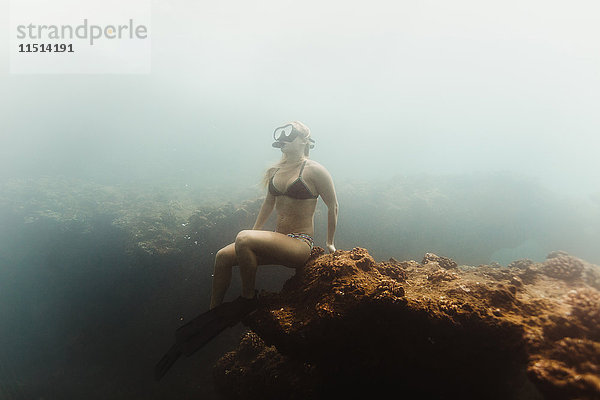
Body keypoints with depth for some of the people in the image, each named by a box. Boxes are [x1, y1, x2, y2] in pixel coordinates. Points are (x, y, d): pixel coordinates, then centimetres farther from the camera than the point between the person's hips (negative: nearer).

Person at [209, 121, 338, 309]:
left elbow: (333, 206, -2)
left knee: (243, 239, -30)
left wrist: (329, 243, 5)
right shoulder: (277, 170, 13)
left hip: (300, 244, -7)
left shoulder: (314, 170, -8)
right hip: (277, 239, 7)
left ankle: (248, 299, -13)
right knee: (223, 256, -6)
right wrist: (254, 233, 23)